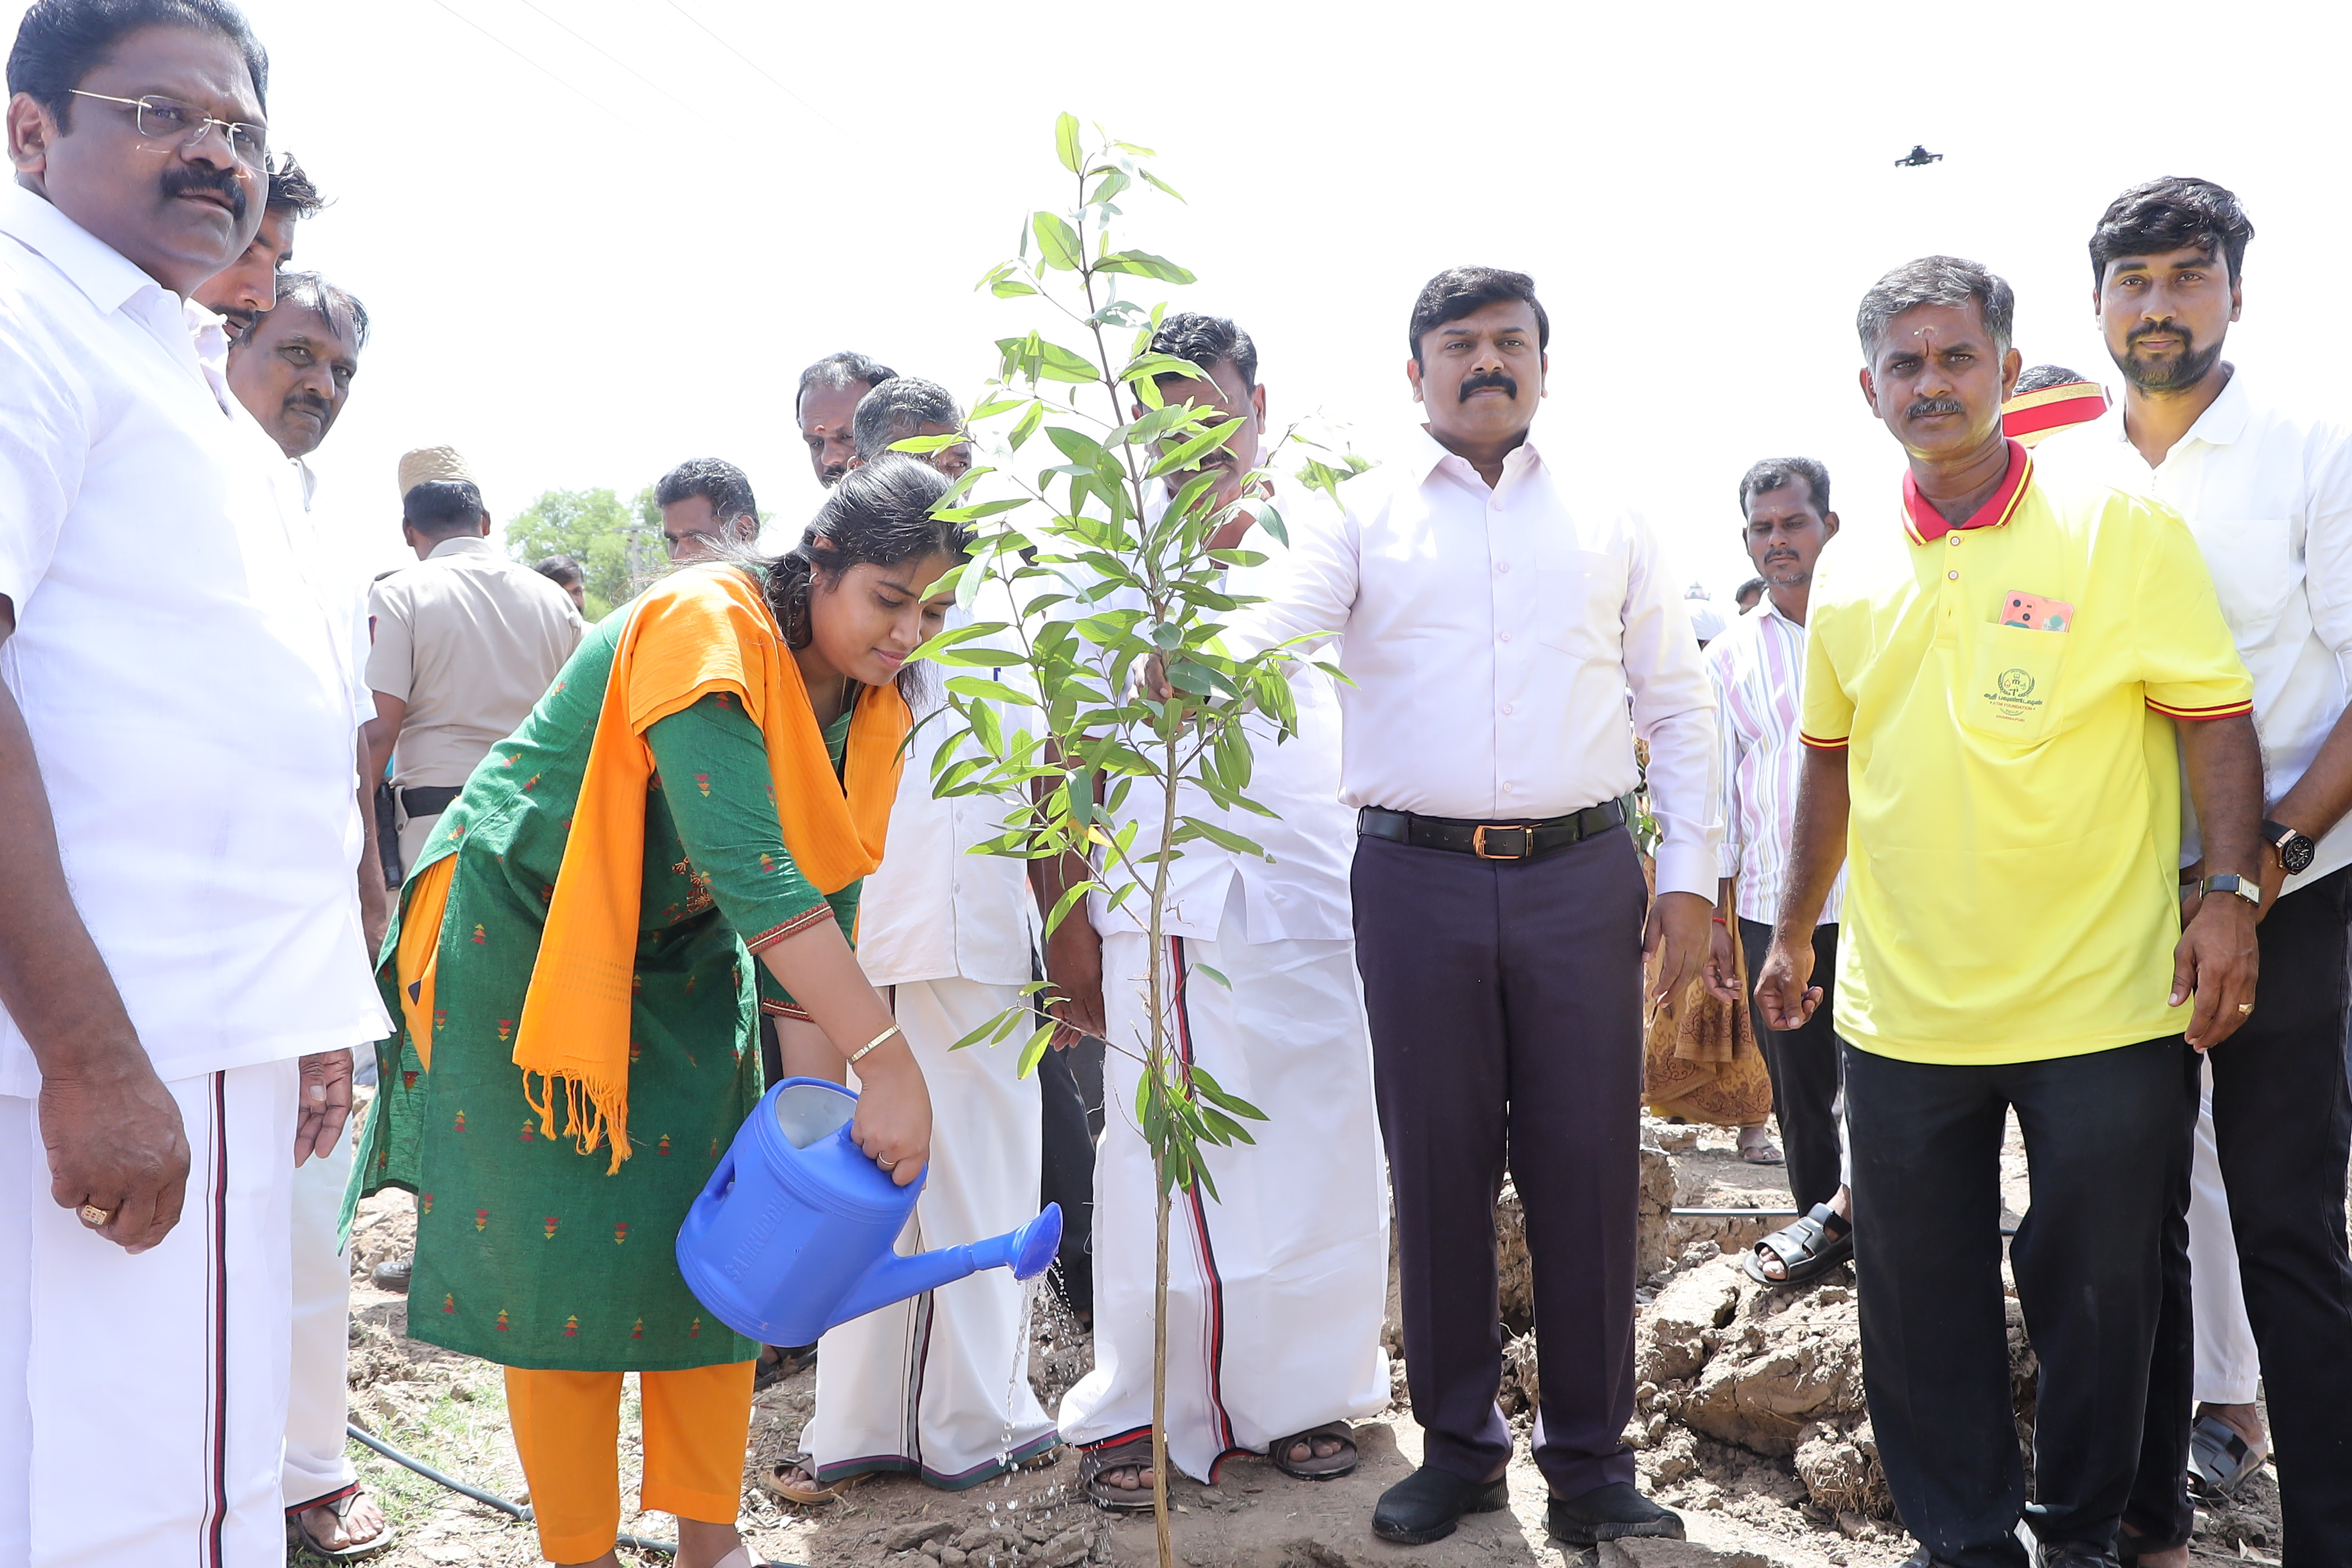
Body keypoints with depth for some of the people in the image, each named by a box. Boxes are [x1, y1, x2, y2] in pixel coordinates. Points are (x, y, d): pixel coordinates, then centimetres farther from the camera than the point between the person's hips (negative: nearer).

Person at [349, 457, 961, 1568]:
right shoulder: (705, 625, -29)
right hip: (524, 942, -7)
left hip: (674, 960, 7)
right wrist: (889, 1062, -43)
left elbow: (821, 902, -6)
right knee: (563, 1251, -3)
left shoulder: (869, 709, -5)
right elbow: (748, 867, -40)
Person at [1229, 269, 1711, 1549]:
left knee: (1587, 1170, 3)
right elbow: (1275, 624, -7)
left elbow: (1677, 707, 12)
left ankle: (1591, 1462, 17)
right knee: (1437, 1169, 7)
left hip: (1580, 877, 1)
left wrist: (1689, 877, 3)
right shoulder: (1367, 520, 9)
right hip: (1416, 878, 0)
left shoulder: (1608, 526, 13)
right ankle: (1459, 1447, 22)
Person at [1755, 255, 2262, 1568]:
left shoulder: (2121, 530, -4)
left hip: (2105, 1009, -3)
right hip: (1902, 1013, 3)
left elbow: (2215, 720, -5)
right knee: (1921, 1305, 10)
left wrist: (2231, 894, -15)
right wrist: (1796, 933, 17)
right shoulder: (1850, 575, 8)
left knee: (2099, 1292, 10)